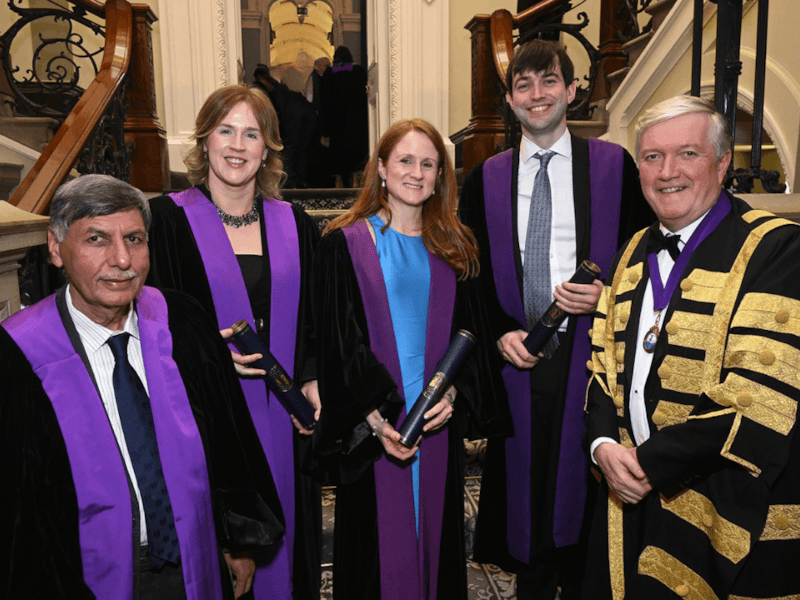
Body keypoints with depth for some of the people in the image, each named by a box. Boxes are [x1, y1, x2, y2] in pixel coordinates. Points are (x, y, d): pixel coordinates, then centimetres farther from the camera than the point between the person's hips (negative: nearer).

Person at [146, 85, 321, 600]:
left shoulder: (295, 226, 7)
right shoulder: (167, 219, -4)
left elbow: (314, 321, 11)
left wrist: (311, 382, -3)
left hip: (284, 419, 4)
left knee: (280, 532, 16)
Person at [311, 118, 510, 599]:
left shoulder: (455, 248, 9)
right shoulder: (345, 244, -3)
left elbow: (471, 331, 6)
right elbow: (340, 341, -8)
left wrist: (453, 392, -11)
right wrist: (375, 417, -17)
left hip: (440, 419, 3)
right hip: (371, 427, -3)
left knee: (435, 530, 15)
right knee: (379, 539, 7)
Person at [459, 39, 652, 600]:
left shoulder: (615, 165, 1)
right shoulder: (486, 179, 6)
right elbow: (473, 273, 8)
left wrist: (606, 293, -14)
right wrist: (502, 331, -6)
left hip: (589, 352, -1)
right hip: (517, 357, 2)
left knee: (581, 481, 10)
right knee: (525, 484, 14)